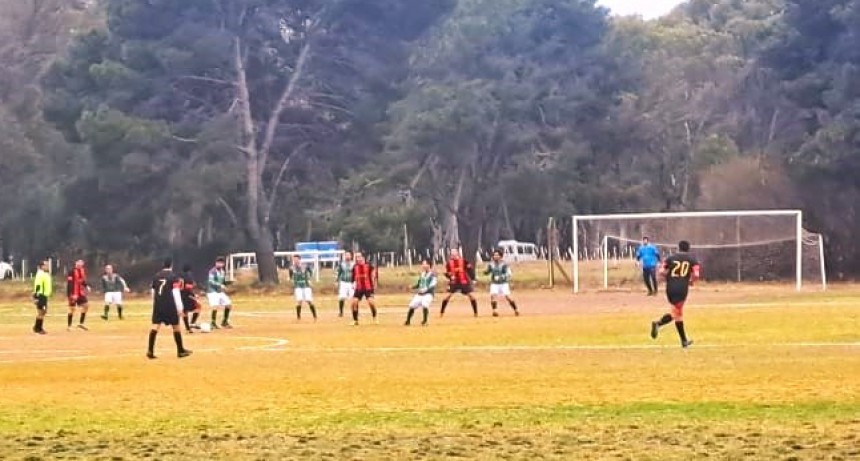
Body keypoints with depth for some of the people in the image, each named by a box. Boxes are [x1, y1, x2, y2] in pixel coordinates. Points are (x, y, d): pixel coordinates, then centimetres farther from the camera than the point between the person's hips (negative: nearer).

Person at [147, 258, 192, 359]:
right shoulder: (173, 276, -6)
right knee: (176, 326, 8)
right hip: (170, 305, -4)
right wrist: (179, 307, -10)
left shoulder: (157, 276, 10)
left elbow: (153, 291, 15)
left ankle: (150, 350, -13)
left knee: (155, 326, -1)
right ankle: (180, 351, 15)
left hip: (158, 304, 4)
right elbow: (176, 293, -12)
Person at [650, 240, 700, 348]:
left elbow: (661, 272, 1)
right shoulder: (692, 260, 5)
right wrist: (691, 282, 13)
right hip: (682, 288, -4)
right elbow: (696, 275, -7)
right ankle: (658, 323, -32)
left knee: (678, 313, 15)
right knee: (676, 313, -4)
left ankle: (684, 340, 20)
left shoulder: (671, 258, 9)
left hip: (670, 288, 4)